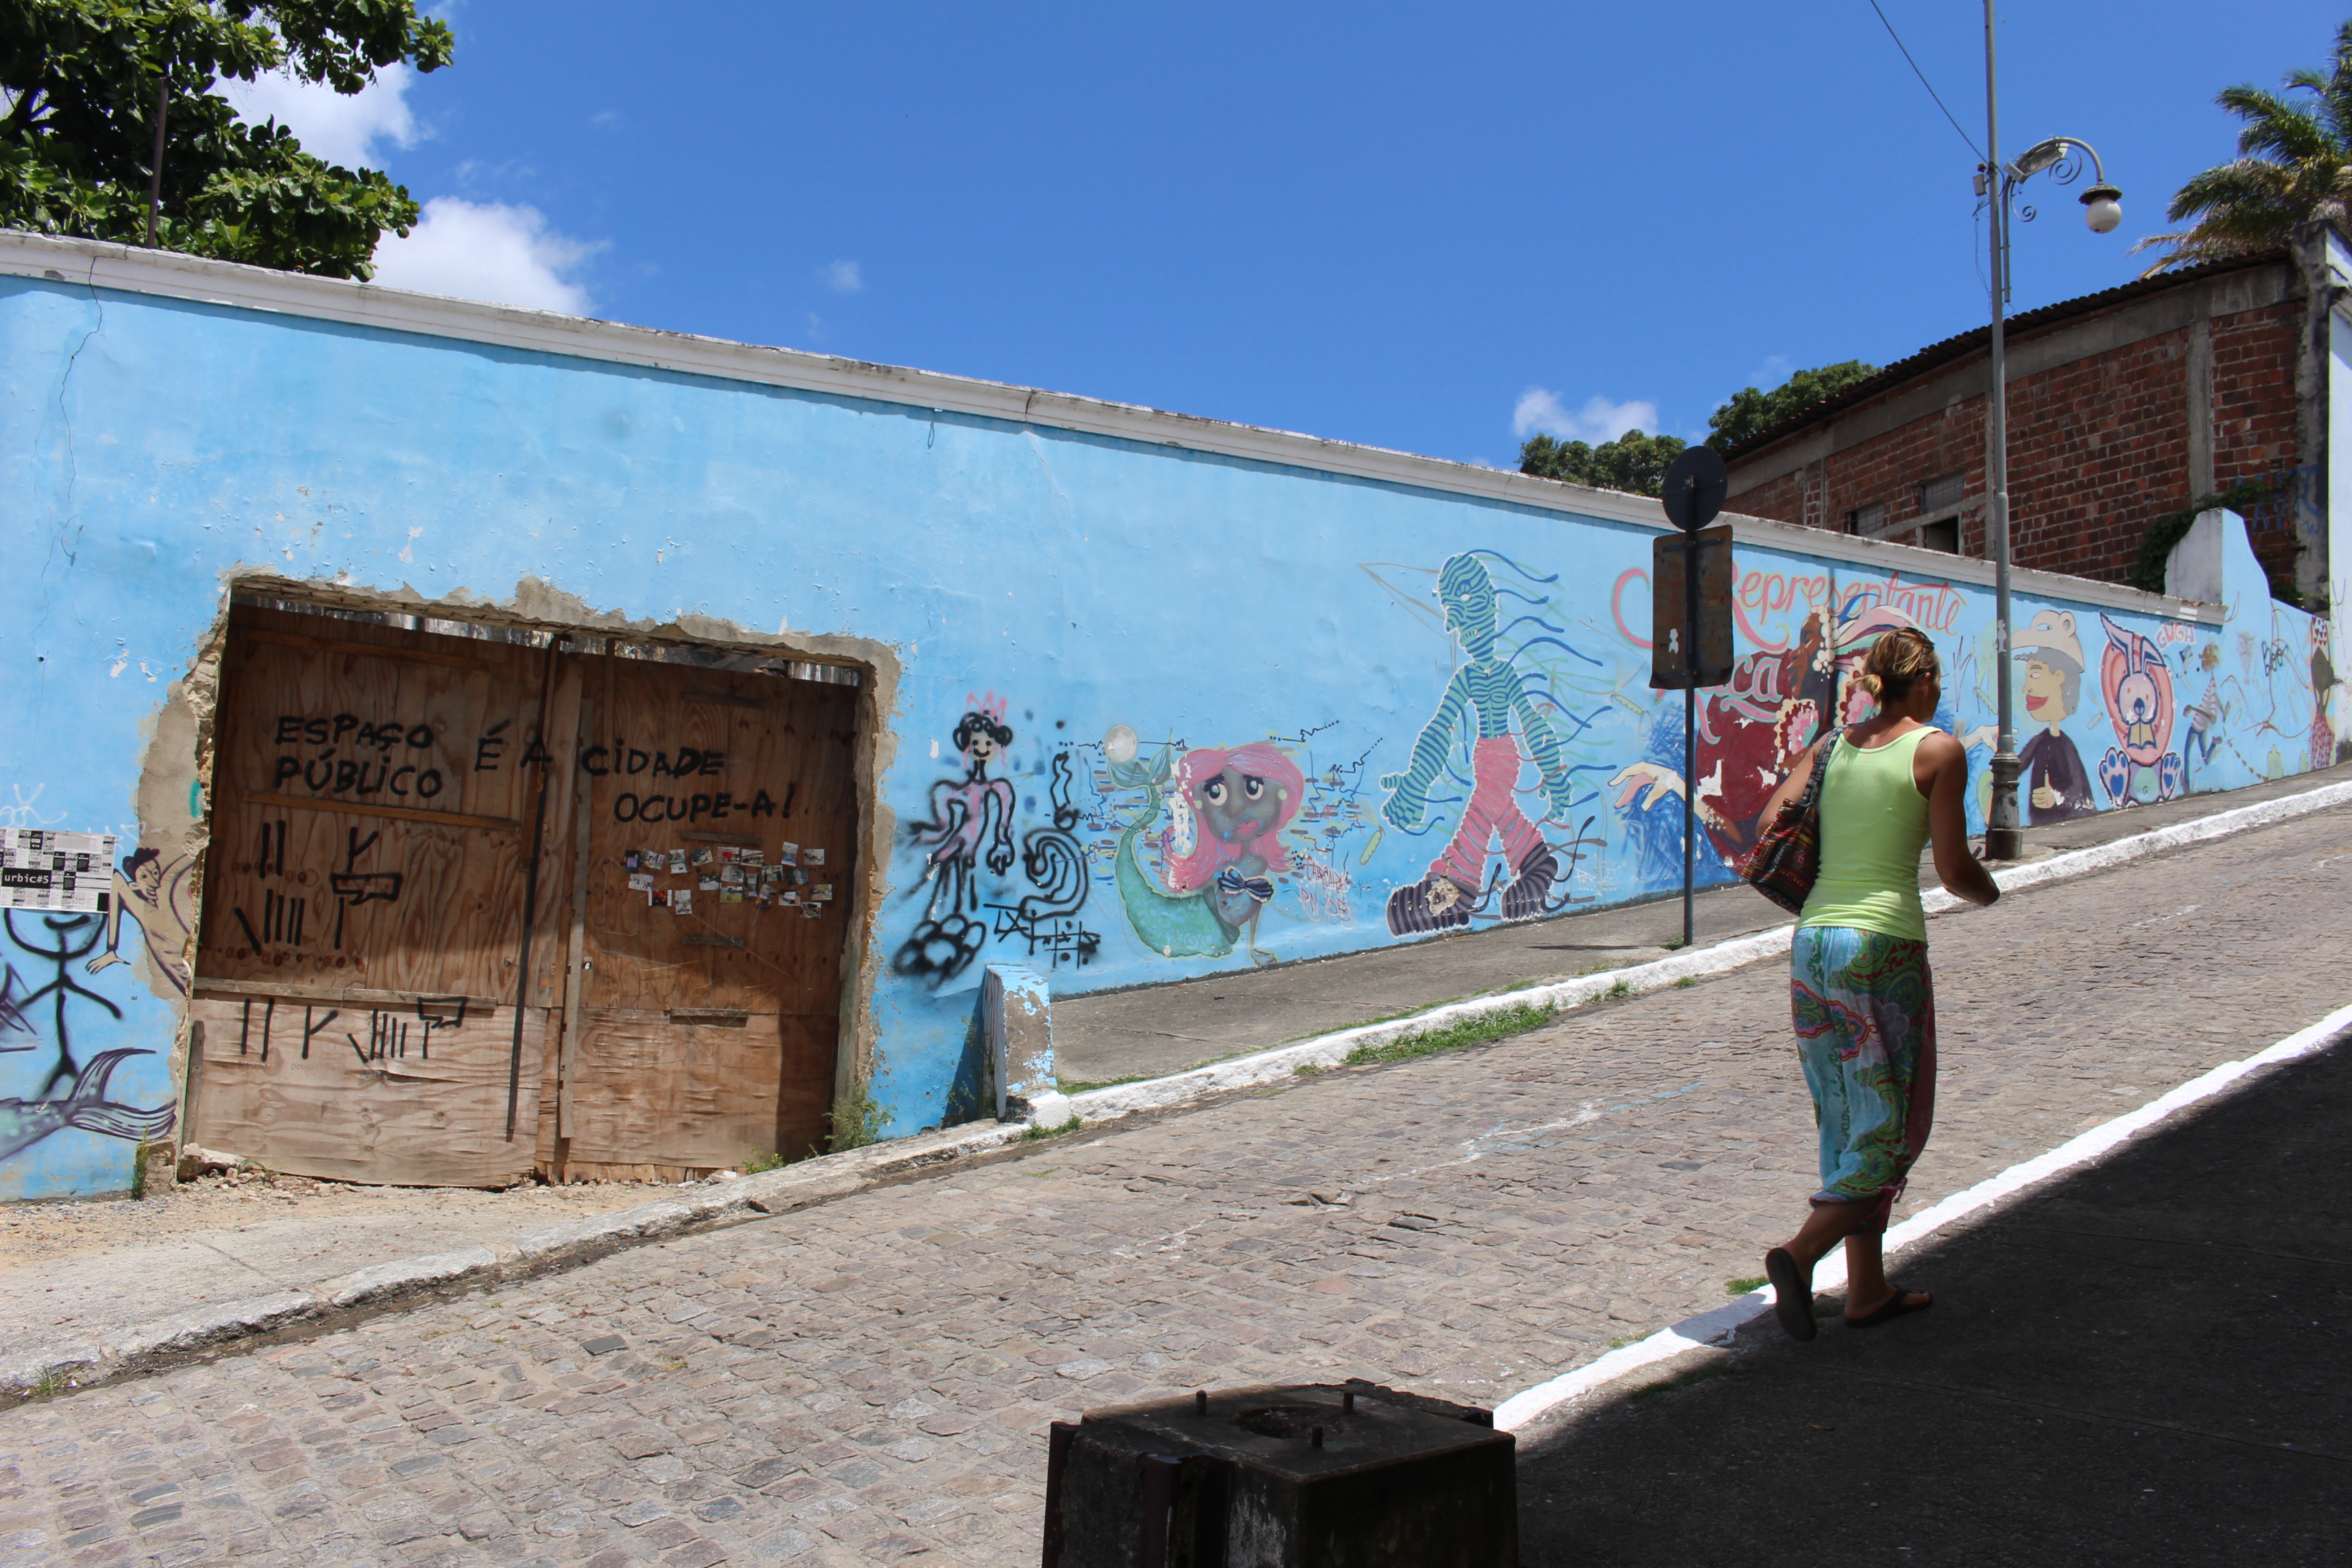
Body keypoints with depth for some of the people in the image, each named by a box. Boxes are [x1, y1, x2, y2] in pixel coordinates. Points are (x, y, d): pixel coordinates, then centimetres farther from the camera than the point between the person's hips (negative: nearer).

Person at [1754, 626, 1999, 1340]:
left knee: (1848, 1125, 15)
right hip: (1885, 947, -6)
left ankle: (1869, 1289, 21)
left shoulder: (1834, 744, 11)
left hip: (1812, 941, 6)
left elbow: (1770, 826, 4)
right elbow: (1954, 871, -7)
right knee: (1894, 1127, 4)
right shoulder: (1938, 750, -3)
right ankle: (1801, 1251, -13)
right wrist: (1988, 890, 16)